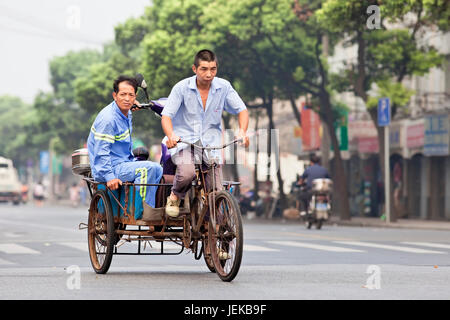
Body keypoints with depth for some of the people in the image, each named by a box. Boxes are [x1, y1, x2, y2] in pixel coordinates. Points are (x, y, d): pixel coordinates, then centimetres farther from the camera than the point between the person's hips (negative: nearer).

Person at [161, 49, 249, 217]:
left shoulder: (223, 87, -2)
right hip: (184, 141, -2)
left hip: (210, 143, 2)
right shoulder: (182, 88, -8)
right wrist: (171, 136, -32)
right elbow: (166, 115, -11)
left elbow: (241, 110, 5)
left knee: (215, 193, -9)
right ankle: (175, 197, 1)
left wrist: (242, 131, -16)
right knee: (187, 172, -32)